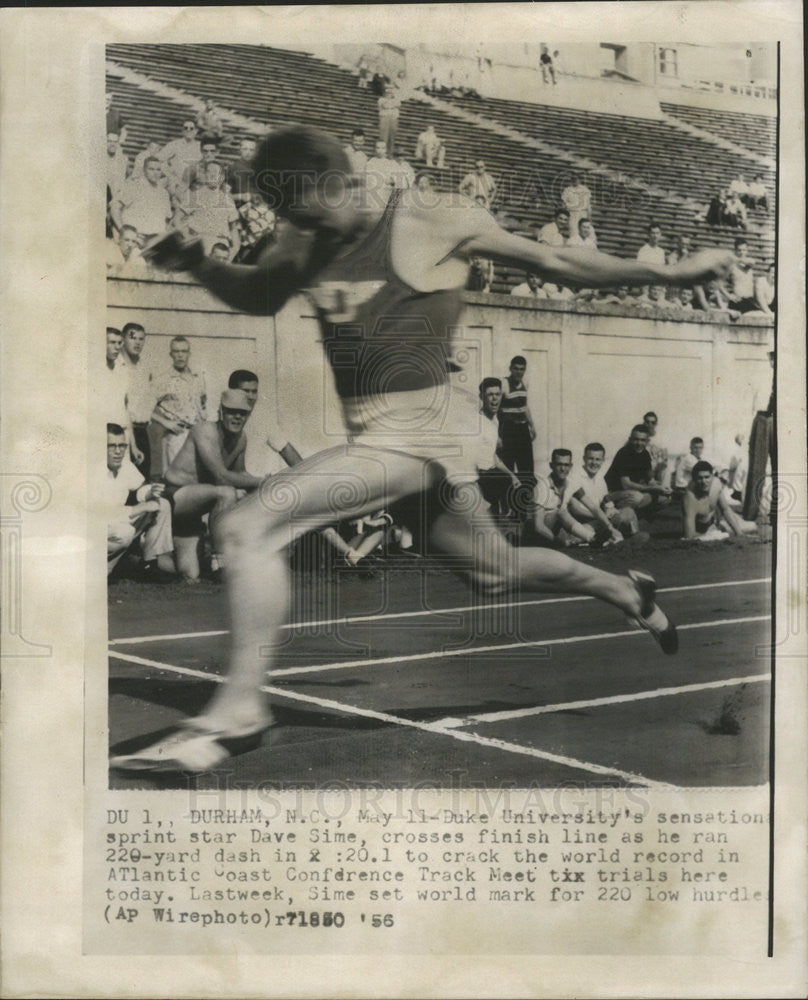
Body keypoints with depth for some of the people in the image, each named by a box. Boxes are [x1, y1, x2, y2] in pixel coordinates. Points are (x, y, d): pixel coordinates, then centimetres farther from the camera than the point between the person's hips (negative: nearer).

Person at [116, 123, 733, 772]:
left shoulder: (430, 222, -9)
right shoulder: (304, 242, 10)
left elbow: (558, 262, -1)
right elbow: (258, 296, 27)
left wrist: (670, 273, 3)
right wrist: (198, 264, 7)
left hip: (417, 429, -8)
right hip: (372, 434, 8)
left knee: (251, 526, -19)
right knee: (497, 571, 22)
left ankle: (237, 711, -13)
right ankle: (628, 593, 46)